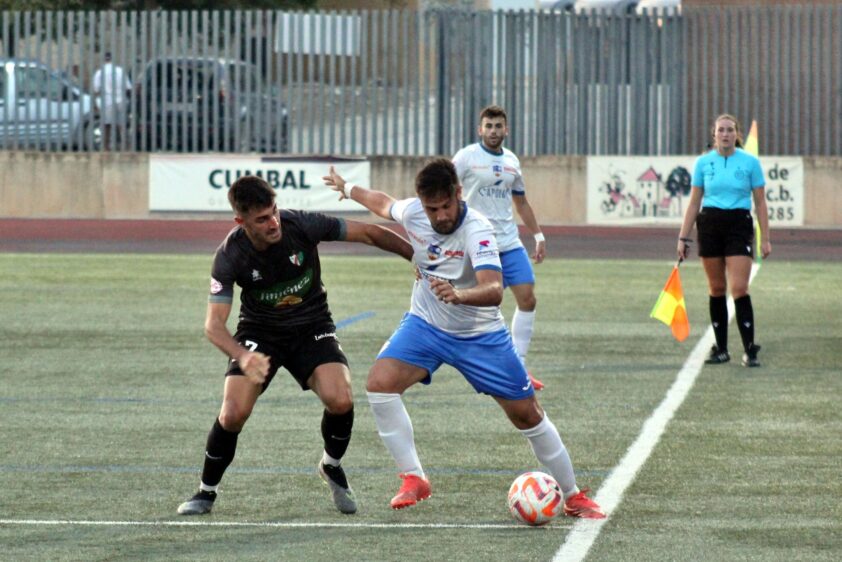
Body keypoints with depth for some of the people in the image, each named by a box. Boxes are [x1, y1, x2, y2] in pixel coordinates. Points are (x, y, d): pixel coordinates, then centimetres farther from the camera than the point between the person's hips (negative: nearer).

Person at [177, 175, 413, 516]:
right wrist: (243, 358, -44)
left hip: (312, 328, 0)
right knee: (233, 413, -19)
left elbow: (368, 233, -10)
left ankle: (332, 466, 8)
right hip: (259, 333, 0)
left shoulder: (301, 225, -23)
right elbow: (214, 325, -25)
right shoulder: (230, 255, -23)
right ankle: (206, 492, 7)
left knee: (340, 400, -24)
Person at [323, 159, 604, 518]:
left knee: (527, 413, -1)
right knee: (379, 383, -22)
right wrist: (348, 189, 29)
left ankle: (573, 496, 16)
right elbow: (385, 204, 13)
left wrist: (458, 295, -64)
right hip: (425, 325, 4)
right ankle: (413, 479, -12)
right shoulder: (412, 212, -14)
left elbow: (494, 290, -45)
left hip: (479, 336, -4)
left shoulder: (476, 231, -30)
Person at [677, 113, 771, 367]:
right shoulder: (703, 163, 5)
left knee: (739, 289, -11)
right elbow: (694, 203, 9)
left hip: (739, 225, -2)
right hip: (709, 226, 2)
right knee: (716, 289, 5)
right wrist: (683, 237, 5)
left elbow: (760, 203, 3)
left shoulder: (750, 162, 0)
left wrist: (765, 238, -1)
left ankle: (749, 350, -8)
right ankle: (721, 349, 14)